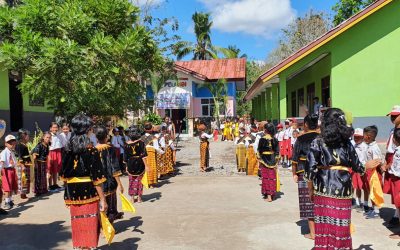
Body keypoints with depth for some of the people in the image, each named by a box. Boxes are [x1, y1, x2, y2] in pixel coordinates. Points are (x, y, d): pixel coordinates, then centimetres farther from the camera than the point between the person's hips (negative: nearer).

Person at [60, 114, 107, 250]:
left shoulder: (69, 149, 4)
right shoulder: (91, 149, -12)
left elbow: (64, 174, 8)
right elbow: (96, 177, -14)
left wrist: (68, 195, 17)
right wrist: (102, 199, -10)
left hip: (73, 193, 5)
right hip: (89, 193, -5)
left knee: (79, 224, 17)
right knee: (89, 225, 5)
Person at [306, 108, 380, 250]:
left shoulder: (317, 142, -4)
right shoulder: (346, 143, 1)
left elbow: (311, 169, -8)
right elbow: (357, 167, 6)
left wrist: (311, 190, 4)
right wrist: (367, 166, 29)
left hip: (323, 189, -1)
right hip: (342, 189, 1)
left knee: (324, 226, 8)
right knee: (341, 227, 11)